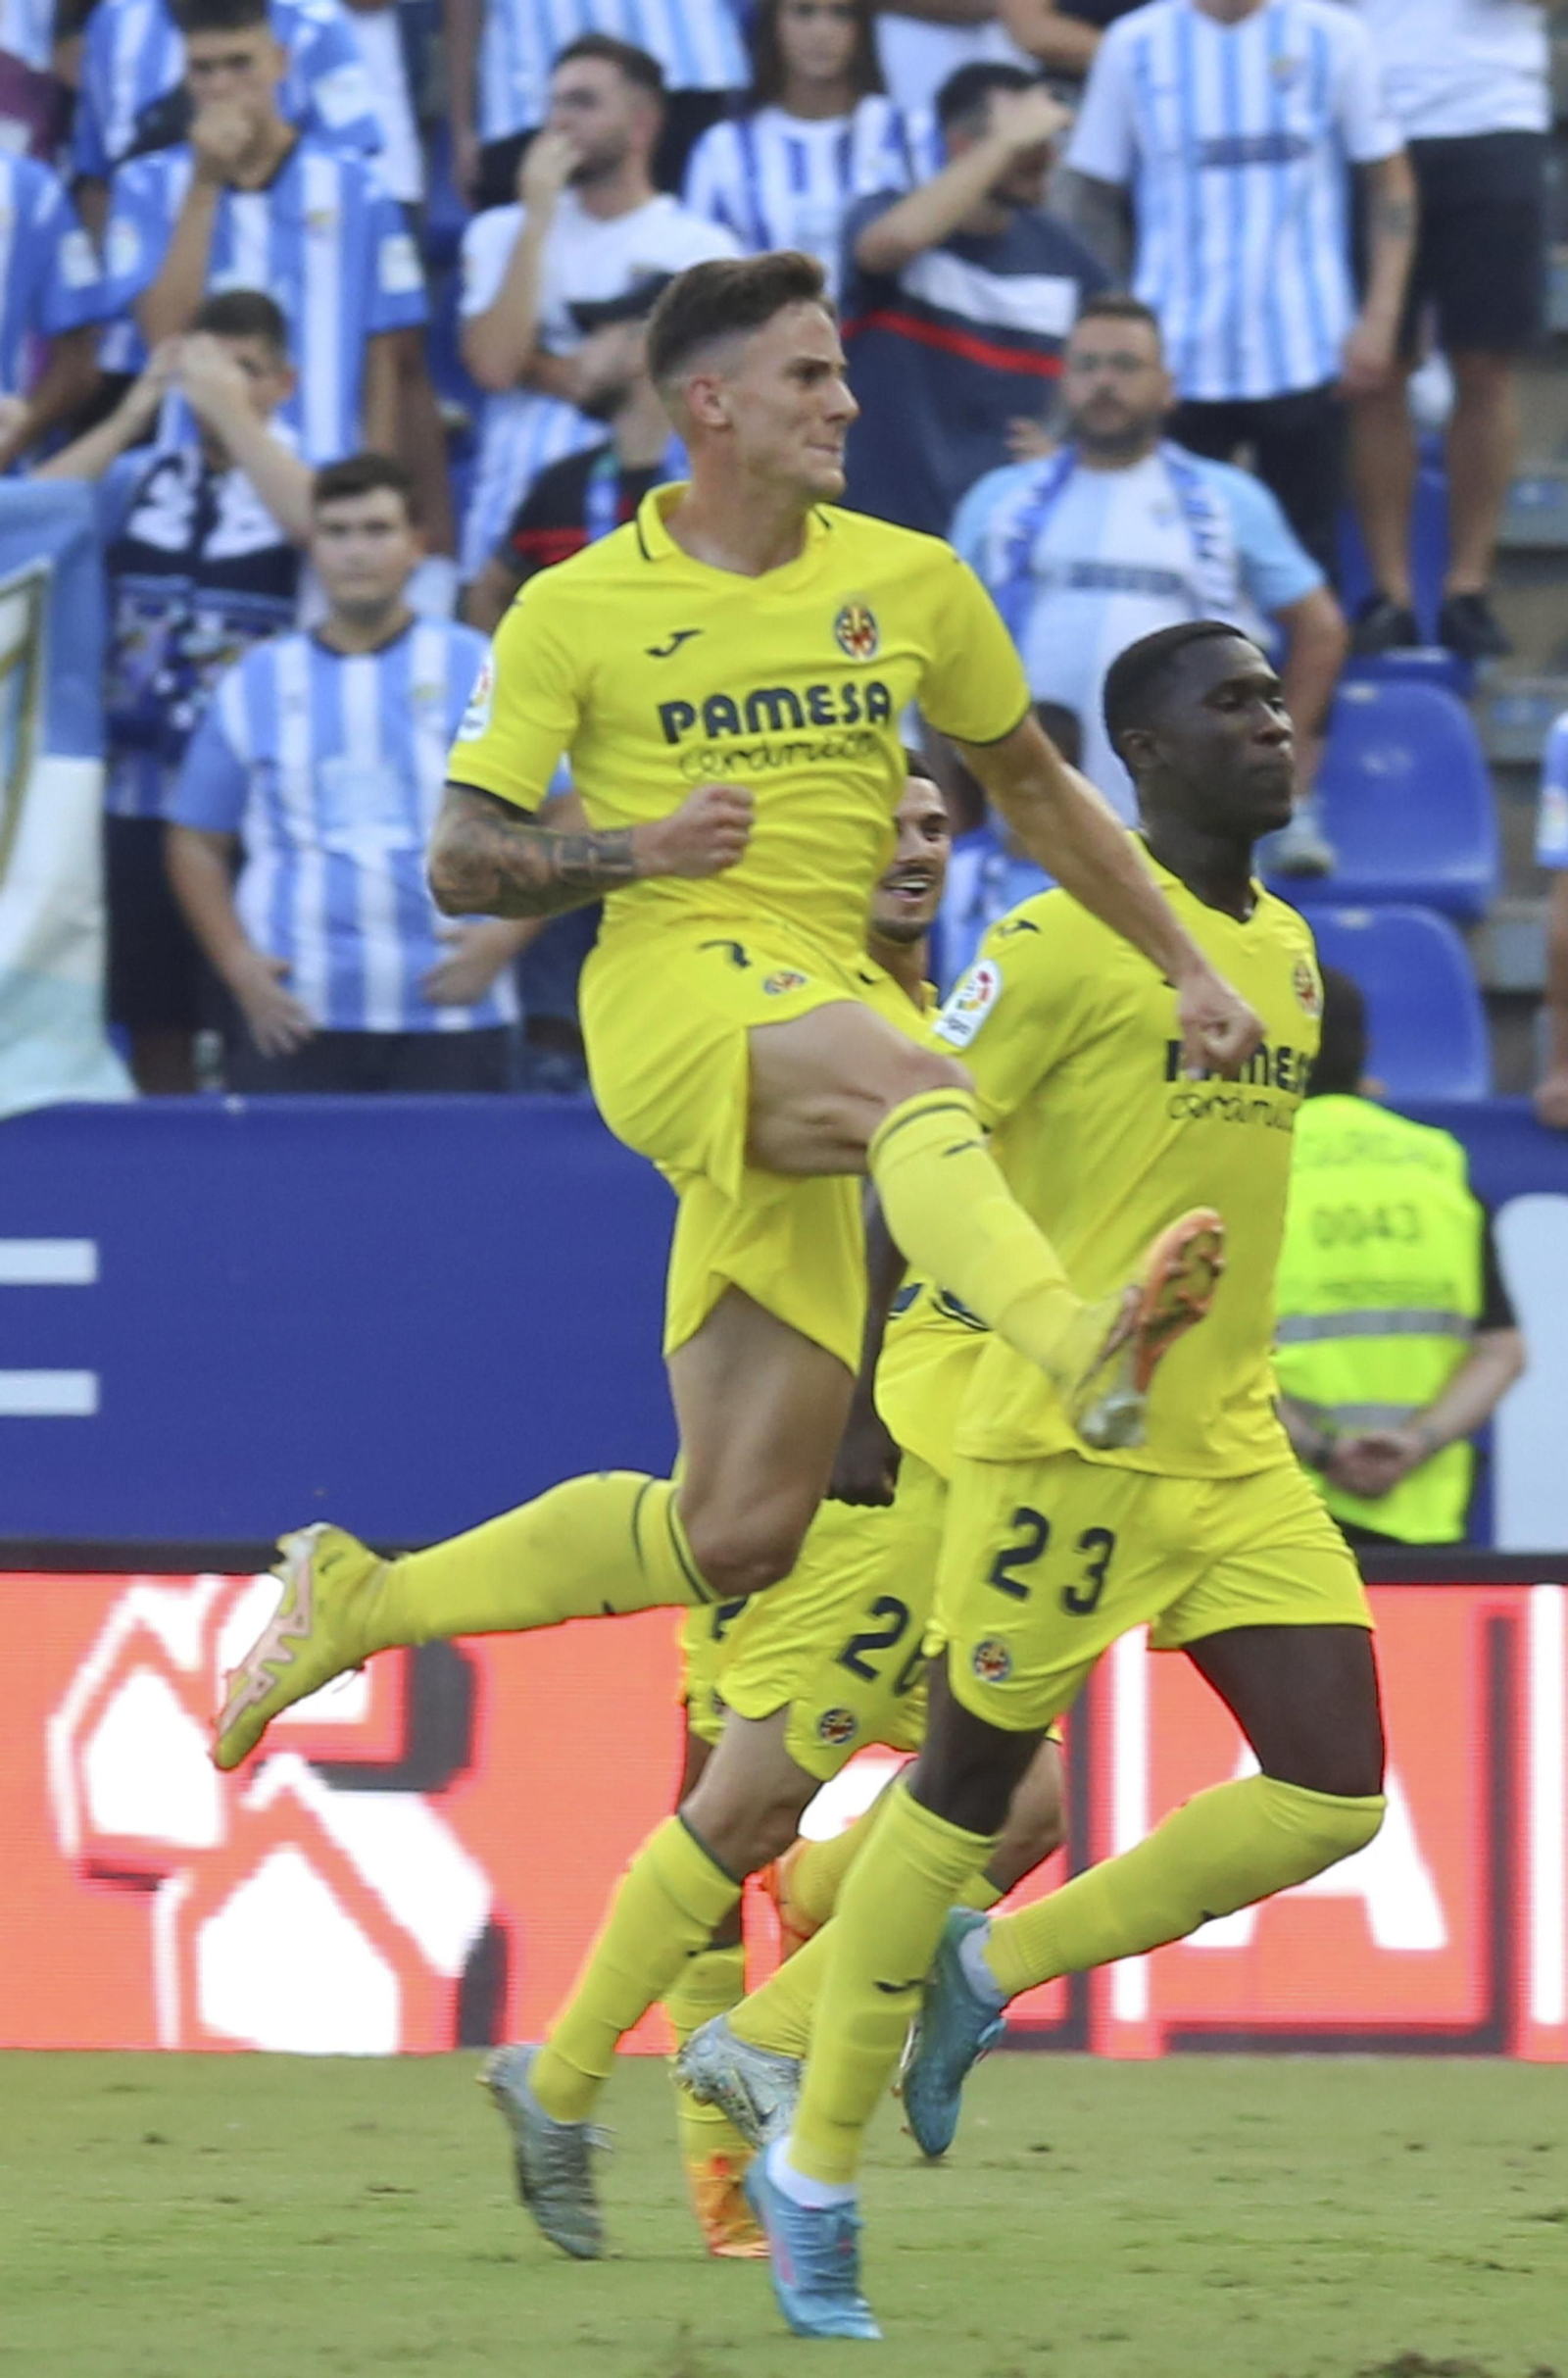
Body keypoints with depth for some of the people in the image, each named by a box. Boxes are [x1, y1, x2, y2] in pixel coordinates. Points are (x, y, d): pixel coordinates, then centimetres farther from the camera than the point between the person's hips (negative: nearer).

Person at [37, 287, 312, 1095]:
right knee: (154, 1029, 11)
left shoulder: (302, 479, 0)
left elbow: (318, 522, -22)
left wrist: (234, 413, -17)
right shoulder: (137, 479, 10)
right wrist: (131, 415, -5)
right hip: (135, 793, 4)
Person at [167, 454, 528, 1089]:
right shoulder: (256, 684, 11)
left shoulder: (481, 673, 7)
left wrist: (506, 934, -8)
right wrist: (238, 964, 1)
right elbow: (196, 842, 15)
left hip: (450, 1016, -1)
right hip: (295, 1024, 1)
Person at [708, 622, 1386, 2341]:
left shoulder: (1288, 953, 13)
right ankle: (814, 2171, 16)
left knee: (1335, 1797, -3)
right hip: (1066, 1440, -7)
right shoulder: (1069, 942, -12)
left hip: (1235, 1452, 7)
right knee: (968, 1786, 2)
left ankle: (989, 1971, 15)